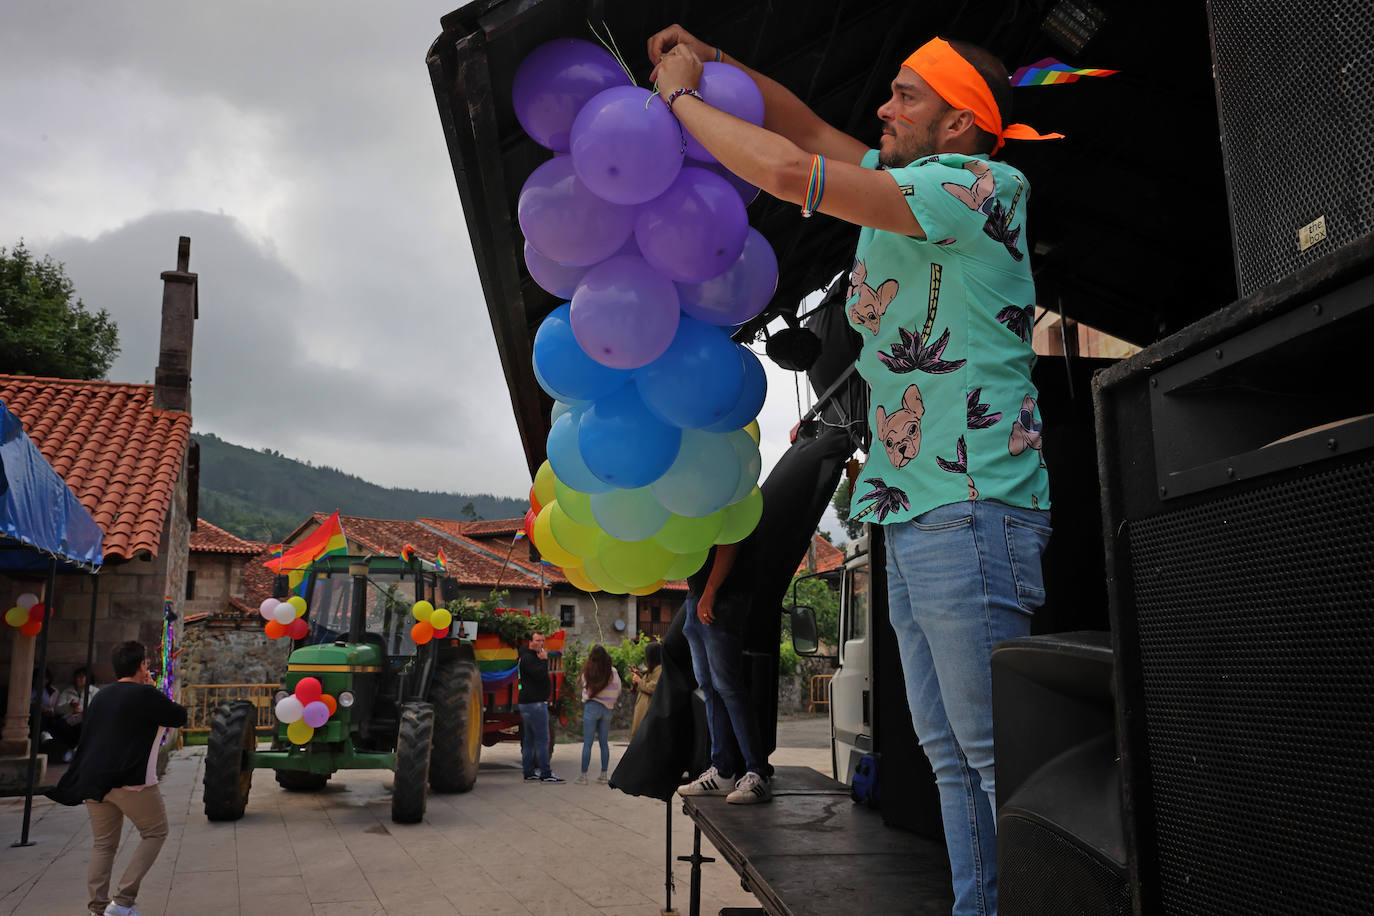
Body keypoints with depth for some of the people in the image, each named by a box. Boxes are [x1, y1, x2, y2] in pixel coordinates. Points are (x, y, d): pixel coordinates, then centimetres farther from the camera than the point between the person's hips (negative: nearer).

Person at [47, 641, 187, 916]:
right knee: (155, 832, 7)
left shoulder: (101, 697, 15)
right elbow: (179, 716, 0)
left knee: (104, 844, 16)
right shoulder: (145, 694, -9)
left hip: (93, 780, 7)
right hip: (131, 780, -7)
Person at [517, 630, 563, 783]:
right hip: (535, 703, -11)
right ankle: (545, 774, -9)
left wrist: (543, 659, 7)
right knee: (542, 738, -9)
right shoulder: (528, 658, -13)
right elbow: (539, 674, -27)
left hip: (528, 703, 11)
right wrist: (544, 660, -12)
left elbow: (542, 677, 20)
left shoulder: (534, 657, 20)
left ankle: (529, 773, 15)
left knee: (529, 739, 11)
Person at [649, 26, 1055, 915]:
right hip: (914, 512, 10)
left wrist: (680, 95, -3)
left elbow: (788, 170, -17)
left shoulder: (975, 184, -10)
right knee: (950, 753, 13)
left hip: (972, 509, -10)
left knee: (997, 753, -6)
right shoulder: (910, 188, 17)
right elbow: (809, 127, 29)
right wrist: (713, 60, 18)